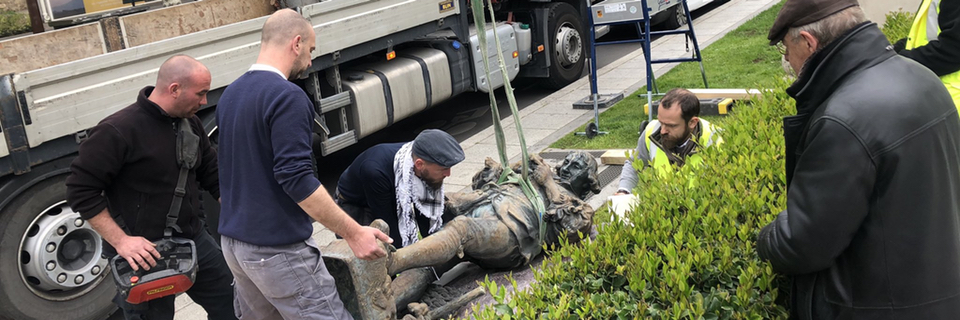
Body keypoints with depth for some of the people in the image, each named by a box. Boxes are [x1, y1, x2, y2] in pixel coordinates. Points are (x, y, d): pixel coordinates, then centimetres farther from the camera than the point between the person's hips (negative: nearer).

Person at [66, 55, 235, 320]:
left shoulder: (191, 124, 4)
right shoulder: (118, 131, -19)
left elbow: (213, 176, 15)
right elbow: (81, 190, -17)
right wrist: (120, 241, -21)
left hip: (193, 239, 7)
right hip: (145, 254, -7)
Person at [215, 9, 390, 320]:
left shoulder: (231, 94, 11)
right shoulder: (286, 96, -17)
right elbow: (296, 178, -23)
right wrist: (353, 233, -20)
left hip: (233, 240, 9)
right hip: (276, 248, -9)